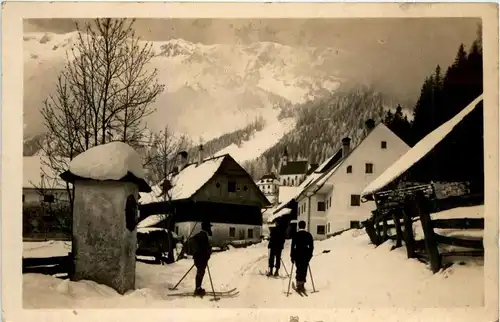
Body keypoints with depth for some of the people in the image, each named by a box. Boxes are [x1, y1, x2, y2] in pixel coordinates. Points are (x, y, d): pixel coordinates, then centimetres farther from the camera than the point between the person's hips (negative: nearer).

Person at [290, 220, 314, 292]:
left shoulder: (295, 235, -5)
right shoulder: (308, 235, 0)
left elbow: (293, 246, -5)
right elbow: (311, 246, 2)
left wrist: (292, 256, 2)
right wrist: (310, 254, 13)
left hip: (297, 254, -1)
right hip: (306, 255, 1)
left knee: (299, 269, 10)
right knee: (304, 270, 9)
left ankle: (299, 283, 2)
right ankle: (302, 284, 10)